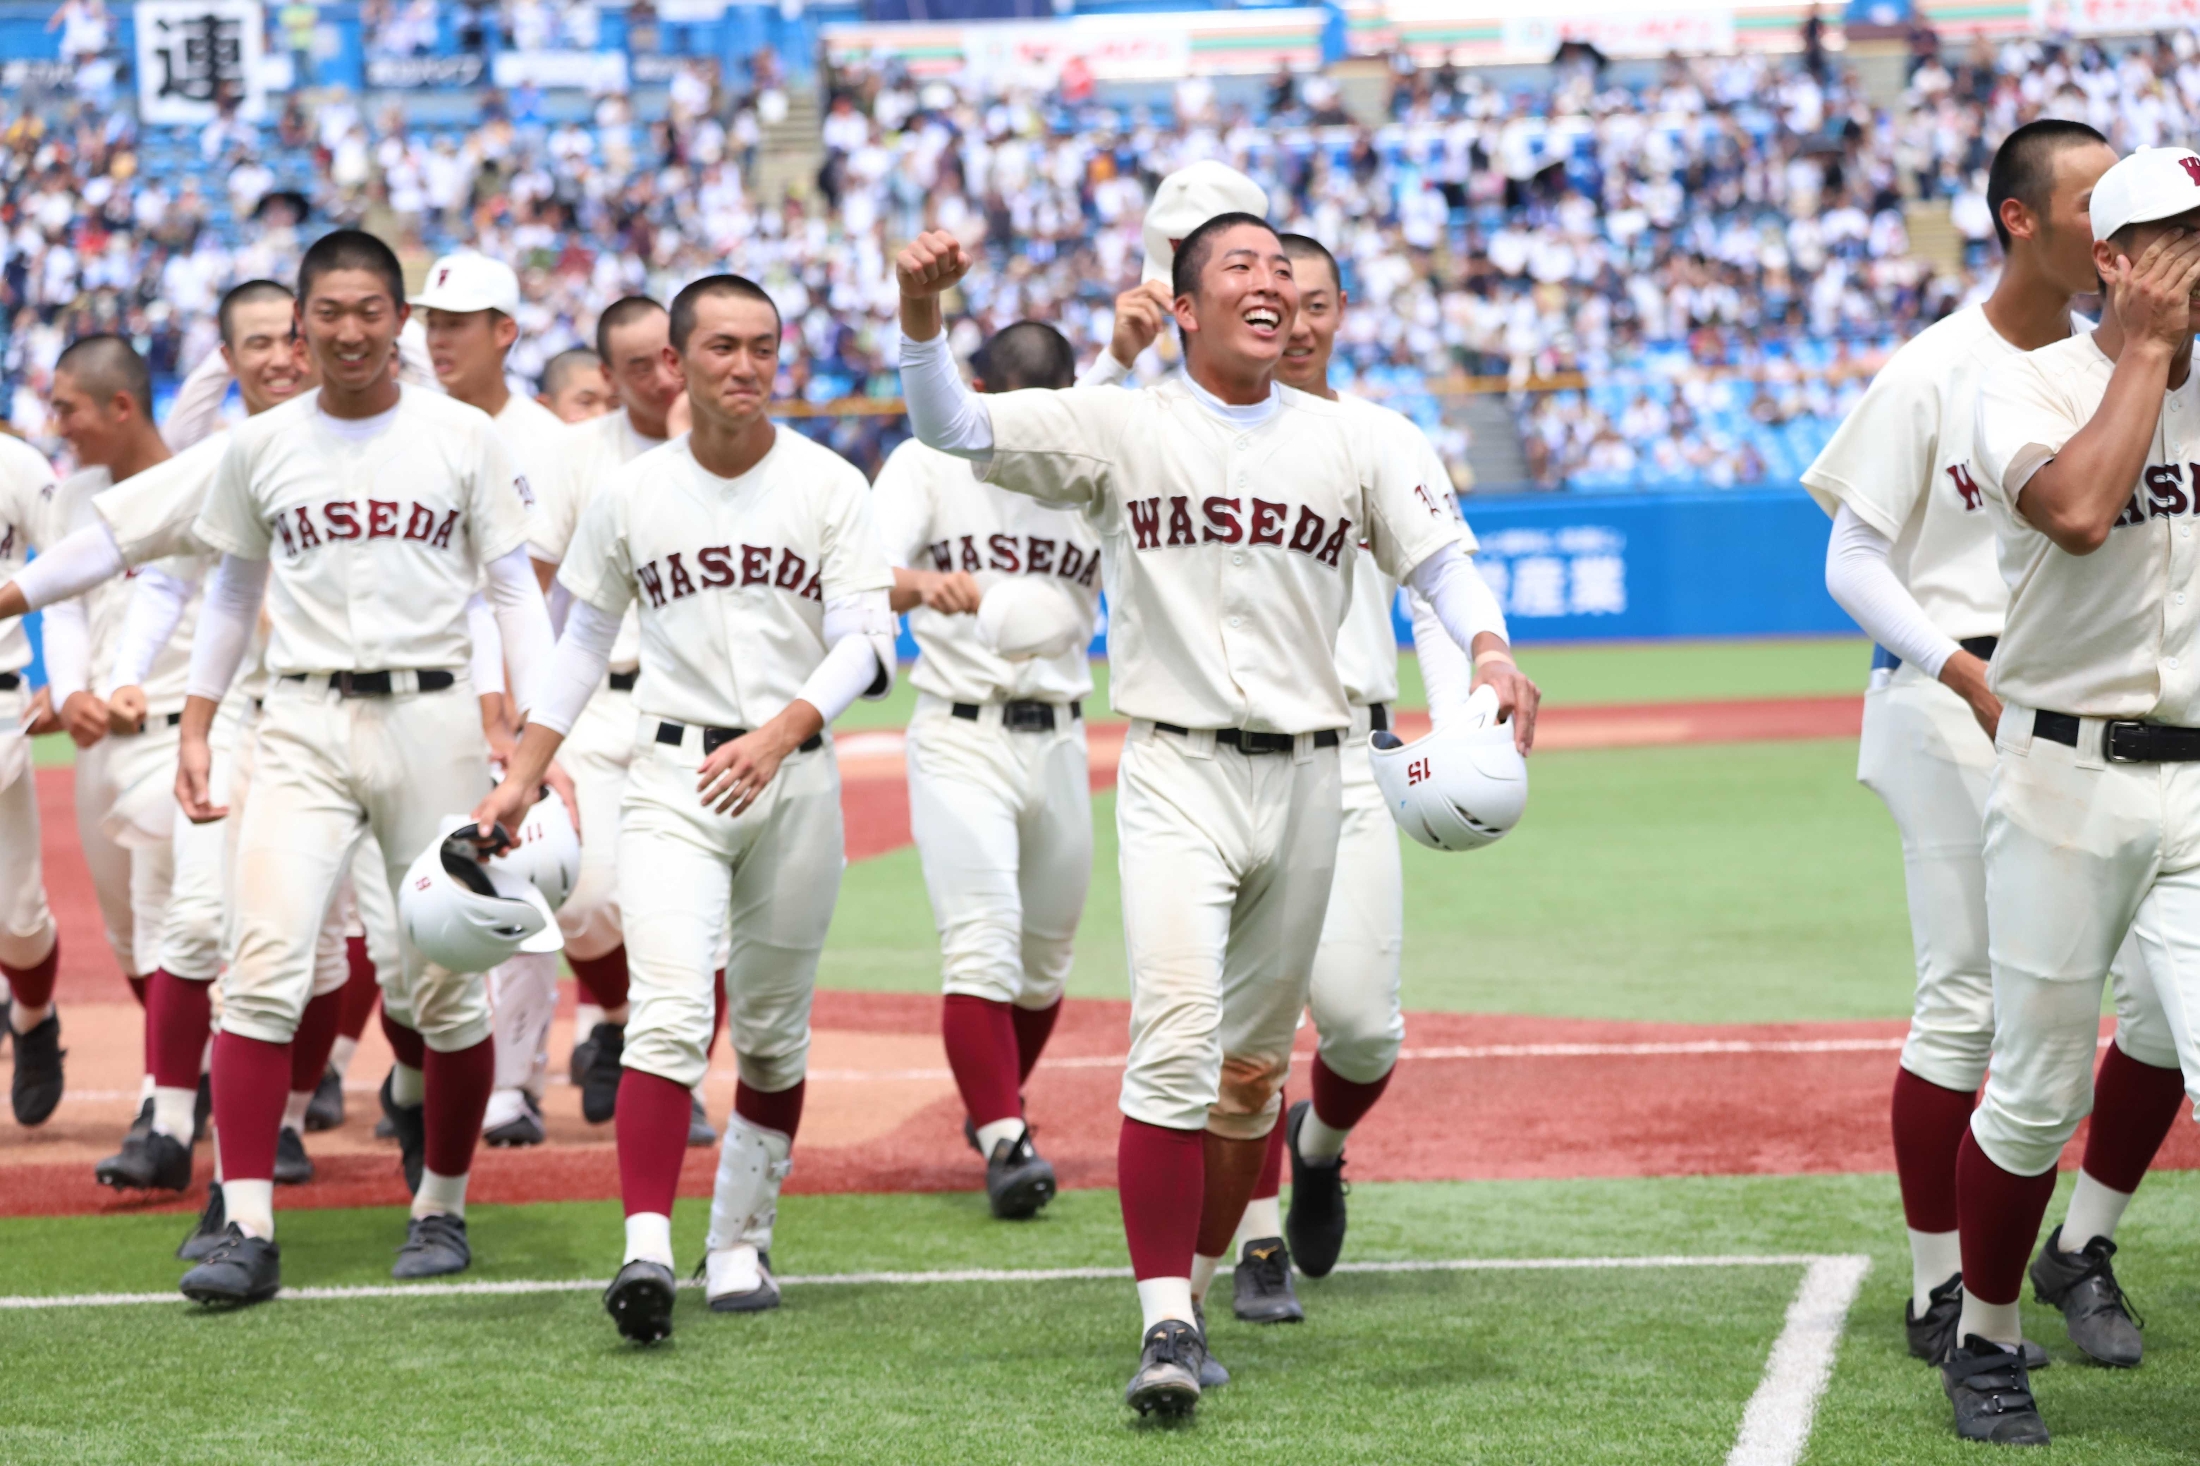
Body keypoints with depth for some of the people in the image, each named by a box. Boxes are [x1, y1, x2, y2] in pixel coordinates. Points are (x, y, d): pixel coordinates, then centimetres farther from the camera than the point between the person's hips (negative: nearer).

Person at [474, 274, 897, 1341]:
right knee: (670, 1011, -17)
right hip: (673, 775, -1)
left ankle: (738, 1246, 21)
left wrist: (780, 732, -22)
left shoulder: (830, 488, 1)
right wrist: (523, 775, 10)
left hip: (798, 776, 1)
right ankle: (646, 1249, -26)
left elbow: (866, 642, -6)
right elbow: (584, 641, 15)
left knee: (774, 1032, 8)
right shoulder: (631, 495, 5)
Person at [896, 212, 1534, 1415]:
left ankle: (1194, 1286, 24)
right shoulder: (1120, 426, 2)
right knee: (1176, 1042, -17)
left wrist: (1485, 653, -4)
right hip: (1176, 772, -4)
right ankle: (1165, 1322, -17)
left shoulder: (1345, 441, 11)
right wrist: (921, 310, -22)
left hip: (1306, 779, 4)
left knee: (1254, 1065, 10)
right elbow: (954, 426, -5)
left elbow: (1435, 553, 16)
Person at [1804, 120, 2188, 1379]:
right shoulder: (1933, 375, -4)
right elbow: (1856, 564, -4)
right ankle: (1942, 1294, 9)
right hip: (1954, 706, -5)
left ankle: (2086, 1253, 14)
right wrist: (1971, 679, -14)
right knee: (1967, 1003, -3)